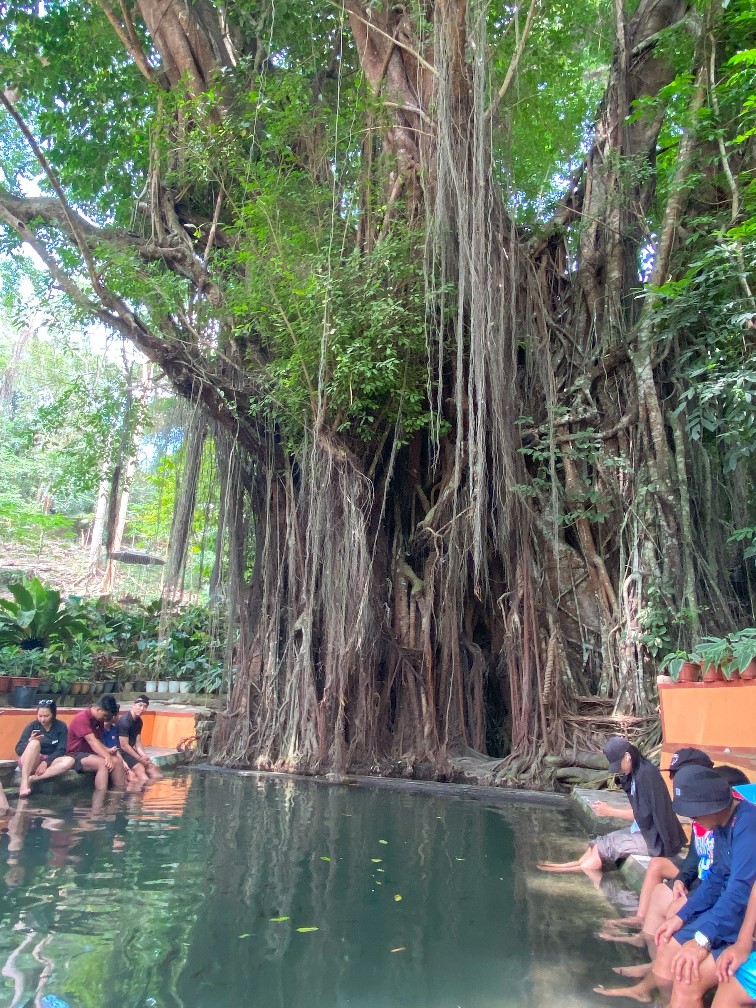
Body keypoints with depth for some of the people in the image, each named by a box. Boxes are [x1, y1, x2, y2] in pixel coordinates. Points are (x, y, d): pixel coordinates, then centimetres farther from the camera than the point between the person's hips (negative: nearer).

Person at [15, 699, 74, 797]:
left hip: (50, 761, 1)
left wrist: (46, 762, -23)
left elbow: (61, 751, -7)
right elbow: (18, 750, -6)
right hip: (29, 763, -1)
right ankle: (24, 782, -39)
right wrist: (29, 742, -26)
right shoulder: (32, 725, -3)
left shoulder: (61, 726, -2)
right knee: (35, 743, -32)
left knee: (70, 760, -30)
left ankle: (31, 779, -31)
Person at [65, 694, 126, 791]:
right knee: (103, 763, -32)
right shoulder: (82, 718, -19)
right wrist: (107, 757, -35)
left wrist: (108, 751, -8)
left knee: (118, 761, -11)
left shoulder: (99, 719, 8)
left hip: (91, 753, 9)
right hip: (76, 755, -8)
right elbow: (92, 741, -28)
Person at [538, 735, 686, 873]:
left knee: (605, 847, -9)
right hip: (644, 830, 8)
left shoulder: (646, 773, -21)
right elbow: (639, 809, 9)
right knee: (601, 844, 0)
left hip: (653, 837, -8)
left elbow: (644, 813, -21)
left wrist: (610, 811, -17)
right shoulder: (636, 772, 7)